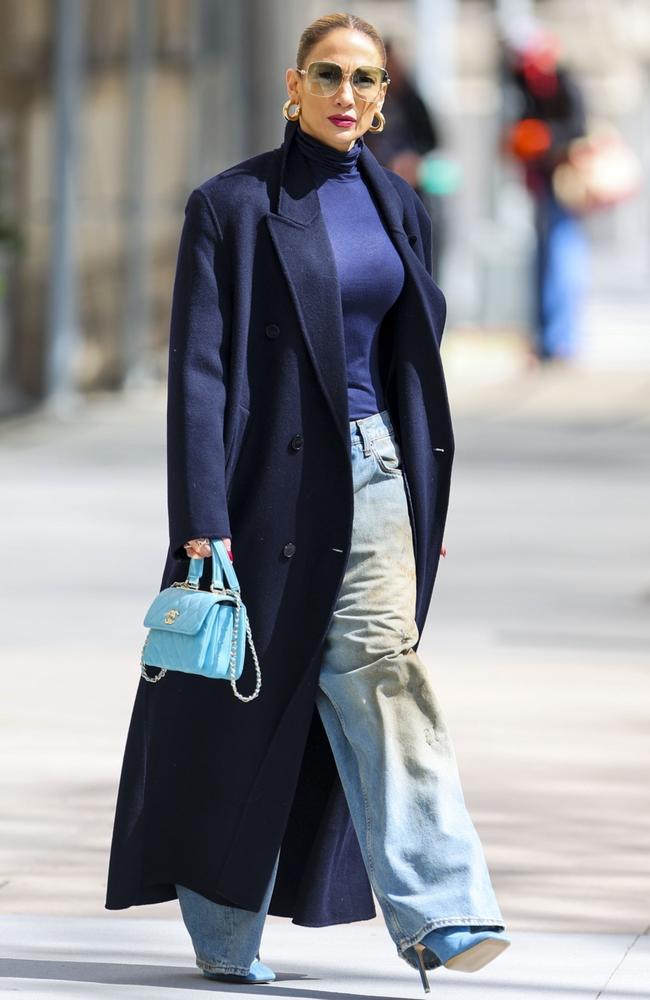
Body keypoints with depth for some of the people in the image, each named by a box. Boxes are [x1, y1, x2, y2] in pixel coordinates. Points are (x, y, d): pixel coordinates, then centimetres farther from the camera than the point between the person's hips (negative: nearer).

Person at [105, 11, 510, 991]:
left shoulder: (396, 205, 11)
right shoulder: (232, 205, -6)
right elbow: (197, 369, -10)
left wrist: (429, 500, 15)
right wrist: (202, 525, -16)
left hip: (376, 469, 4)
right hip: (275, 477, -4)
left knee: (384, 677, -6)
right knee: (242, 701, 3)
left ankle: (434, 915, -13)